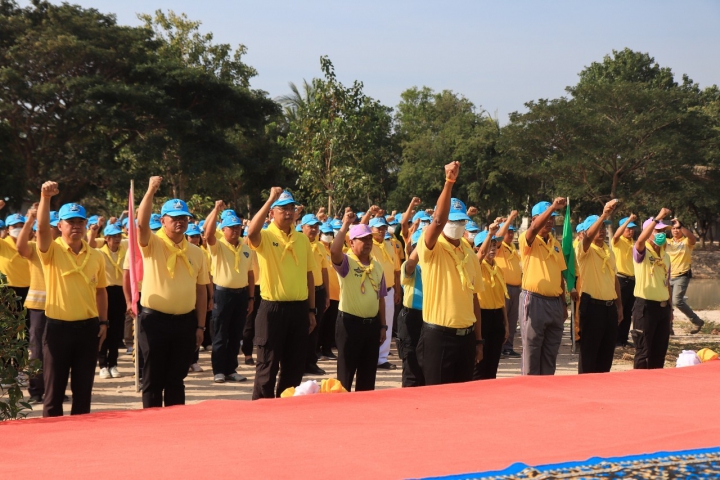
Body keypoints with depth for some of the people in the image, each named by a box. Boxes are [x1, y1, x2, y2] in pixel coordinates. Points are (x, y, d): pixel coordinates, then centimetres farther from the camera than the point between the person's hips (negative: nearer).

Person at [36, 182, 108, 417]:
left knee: (83, 387, 9)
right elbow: (42, 228, -25)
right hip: (58, 326, -3)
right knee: (54, 386, 3)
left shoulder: (96, 256, 6)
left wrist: (103, 322, 8)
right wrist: (45, 197, -36)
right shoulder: (52, 251, -5)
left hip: (88, 327, 3)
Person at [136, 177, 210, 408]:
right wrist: (151, 190, -29)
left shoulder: (196, 253, 8)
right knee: (153, 378, 3)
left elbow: (201, 291, 10)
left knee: (176, 378, 11)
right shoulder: (153, 244, -3)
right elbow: (142, 223, -24)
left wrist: (200, 326, 7)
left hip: (185, 322, 3)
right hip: (155, 320, -3)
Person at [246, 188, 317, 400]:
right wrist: (270, 200, -30)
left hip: (299, 309, 5)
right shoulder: (265, 236, -5)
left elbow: (309, 276, 14)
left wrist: (311, 310, 11)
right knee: (268, 364, 0)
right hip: (273, 309, -5)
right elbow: (251, 232, -31)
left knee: (295, 365, 11)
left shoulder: (303, 239, 9)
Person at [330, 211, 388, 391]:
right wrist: (345, 226, -30)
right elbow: (334, 251, -32)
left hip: (372, 323, 6)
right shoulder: (346, 262, -7)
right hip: (350, 322, -6)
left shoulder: (377, 266, 10)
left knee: (368, 373, 11)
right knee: (346, 372, -1)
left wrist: (383, 326, 12)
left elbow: (380, 298, 15)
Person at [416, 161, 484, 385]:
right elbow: (438, 221, -28)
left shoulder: (470, 255, 11)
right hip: (438, 335, -6)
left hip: (466, 336, 6)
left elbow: (473, 298, 14)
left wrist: (478, 339, 12)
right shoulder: (431, 248, -7)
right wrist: (449, 182, -37)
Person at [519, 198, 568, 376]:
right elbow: (534, 228, -29)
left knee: (550, 354, 10)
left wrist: (563, 304, 15)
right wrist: (552, 207, -39)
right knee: (531, 353, -3)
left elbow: (560, 274, 17)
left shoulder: (555, 243, 14)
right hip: (534, 301, -6)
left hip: (555, 302, 6)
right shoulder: (528, 240, -5)